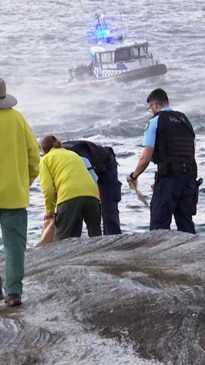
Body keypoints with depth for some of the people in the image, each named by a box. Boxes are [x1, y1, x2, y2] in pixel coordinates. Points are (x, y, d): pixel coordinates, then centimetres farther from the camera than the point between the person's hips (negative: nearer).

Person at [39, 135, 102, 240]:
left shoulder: (46, 159, 18)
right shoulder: (73, 154, 36)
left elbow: (48, 189, 5)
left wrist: (49, 211, 19)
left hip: (69, 196, -5)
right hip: (92, 193, 5)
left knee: (61, 239, -3)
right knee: (95, 234, 18)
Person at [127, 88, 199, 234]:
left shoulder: (156, 121, -3)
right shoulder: (185, 120, 17)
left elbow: (145, 158, -6)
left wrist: (133, 176, 9)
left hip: (168, 177, -6)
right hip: (189, 176, 6)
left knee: (159, 225, -4)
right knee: (186, 223, 10)